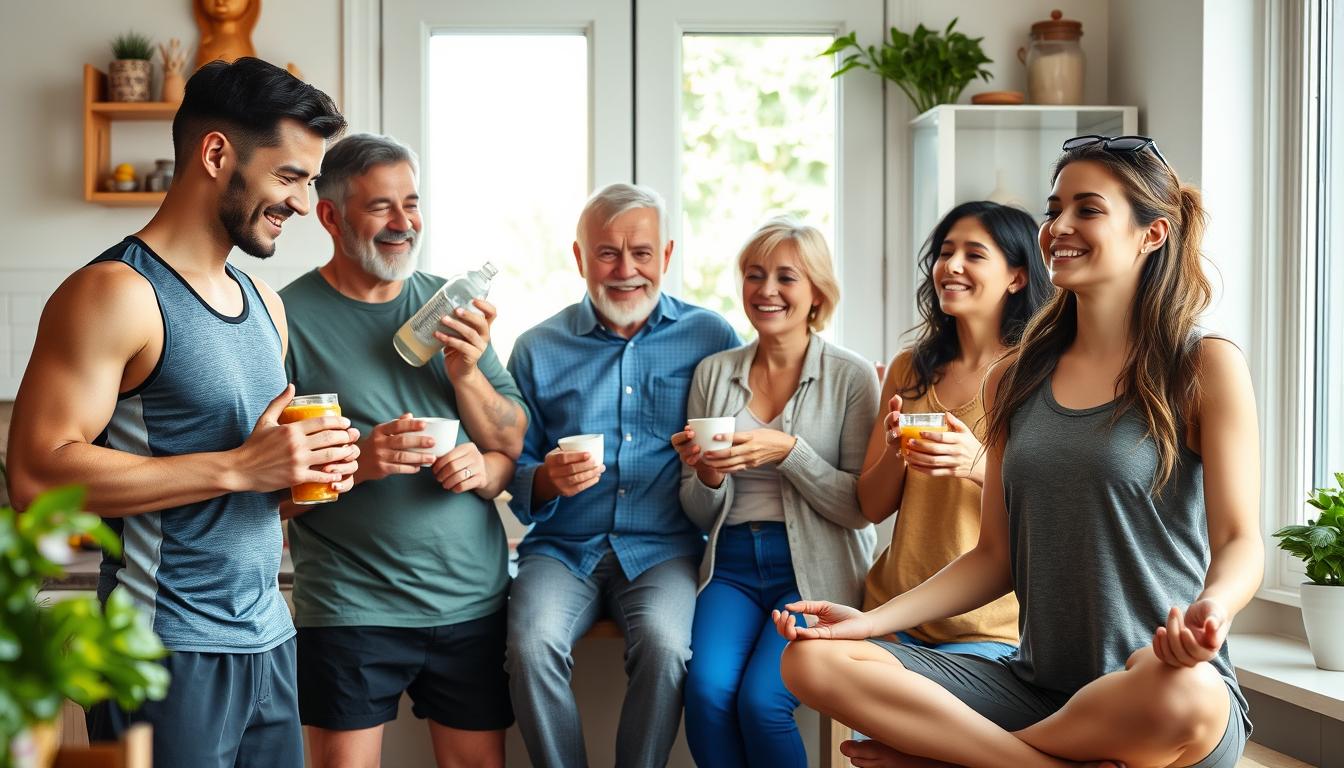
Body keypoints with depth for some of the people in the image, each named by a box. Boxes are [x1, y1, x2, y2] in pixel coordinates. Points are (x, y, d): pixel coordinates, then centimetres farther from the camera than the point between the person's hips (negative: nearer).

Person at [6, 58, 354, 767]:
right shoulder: (116, 294, -12)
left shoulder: (264, 304, 14)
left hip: (269, 638, 8)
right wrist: (238, 468, -22)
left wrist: (313, 461, 2)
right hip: (170, 651, -8)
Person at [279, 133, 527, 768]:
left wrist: (466, 373, -8)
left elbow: (513, 445, 11)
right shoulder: (289, 317, -3)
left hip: (473, 599, 4)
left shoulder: (450, 306, 11)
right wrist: (357, 461, -22)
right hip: (350, 606, -4)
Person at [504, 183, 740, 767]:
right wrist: (547, 481, -12)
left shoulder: (711, 337, 6)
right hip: (562, 549, 1)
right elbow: (514, 474, 11)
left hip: (663, 550, -1)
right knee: (533, 643, -28)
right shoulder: (538, 350, 9)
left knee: (664, 645, -31)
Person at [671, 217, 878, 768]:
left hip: (814, 571, -3)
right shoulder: (713, 373, 9)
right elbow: (702, 516, 13)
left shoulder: (850, 377, -1)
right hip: (732, 566, 3)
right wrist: (707, 476, -10)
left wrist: (787, 451, -17)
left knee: (761, 701, -25)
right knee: (706, 691, -25)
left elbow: (860, 508, -6)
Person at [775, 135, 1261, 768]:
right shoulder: (1015, 382, 14)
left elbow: (1239, 539, -5)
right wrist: (872, 620, 2)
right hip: (1037, 687, 4)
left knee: (1182, 692, -43)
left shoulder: (1204, 367, 0)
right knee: (812, 661, -16)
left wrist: (1211, 607, -29)